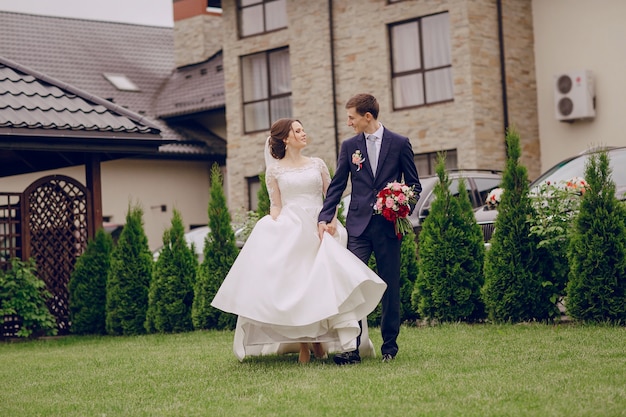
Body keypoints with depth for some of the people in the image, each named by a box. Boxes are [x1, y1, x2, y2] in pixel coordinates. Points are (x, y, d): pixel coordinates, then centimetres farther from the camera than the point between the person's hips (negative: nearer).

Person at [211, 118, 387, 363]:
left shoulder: (317, 165, 11)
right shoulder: (274, 170, 6)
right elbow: (275, 206, 6)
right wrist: (277, 232, -8)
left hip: (319, 230, 2)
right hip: (290, 232, -2)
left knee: (323, 285, -10)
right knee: (294, 287, -6)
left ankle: (320, 340, -3)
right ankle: (302, 344, -2)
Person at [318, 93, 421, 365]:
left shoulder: (400, 144, 3)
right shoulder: (349, 146, 9)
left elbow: (414, 185, 7)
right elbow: (337, 186, 8)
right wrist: (325, 217, -3)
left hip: (388, 226, -1)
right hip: (358, 225, 1)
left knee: (390, 286, 4)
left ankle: (389, 347, 14)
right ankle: (351, 347, -8)